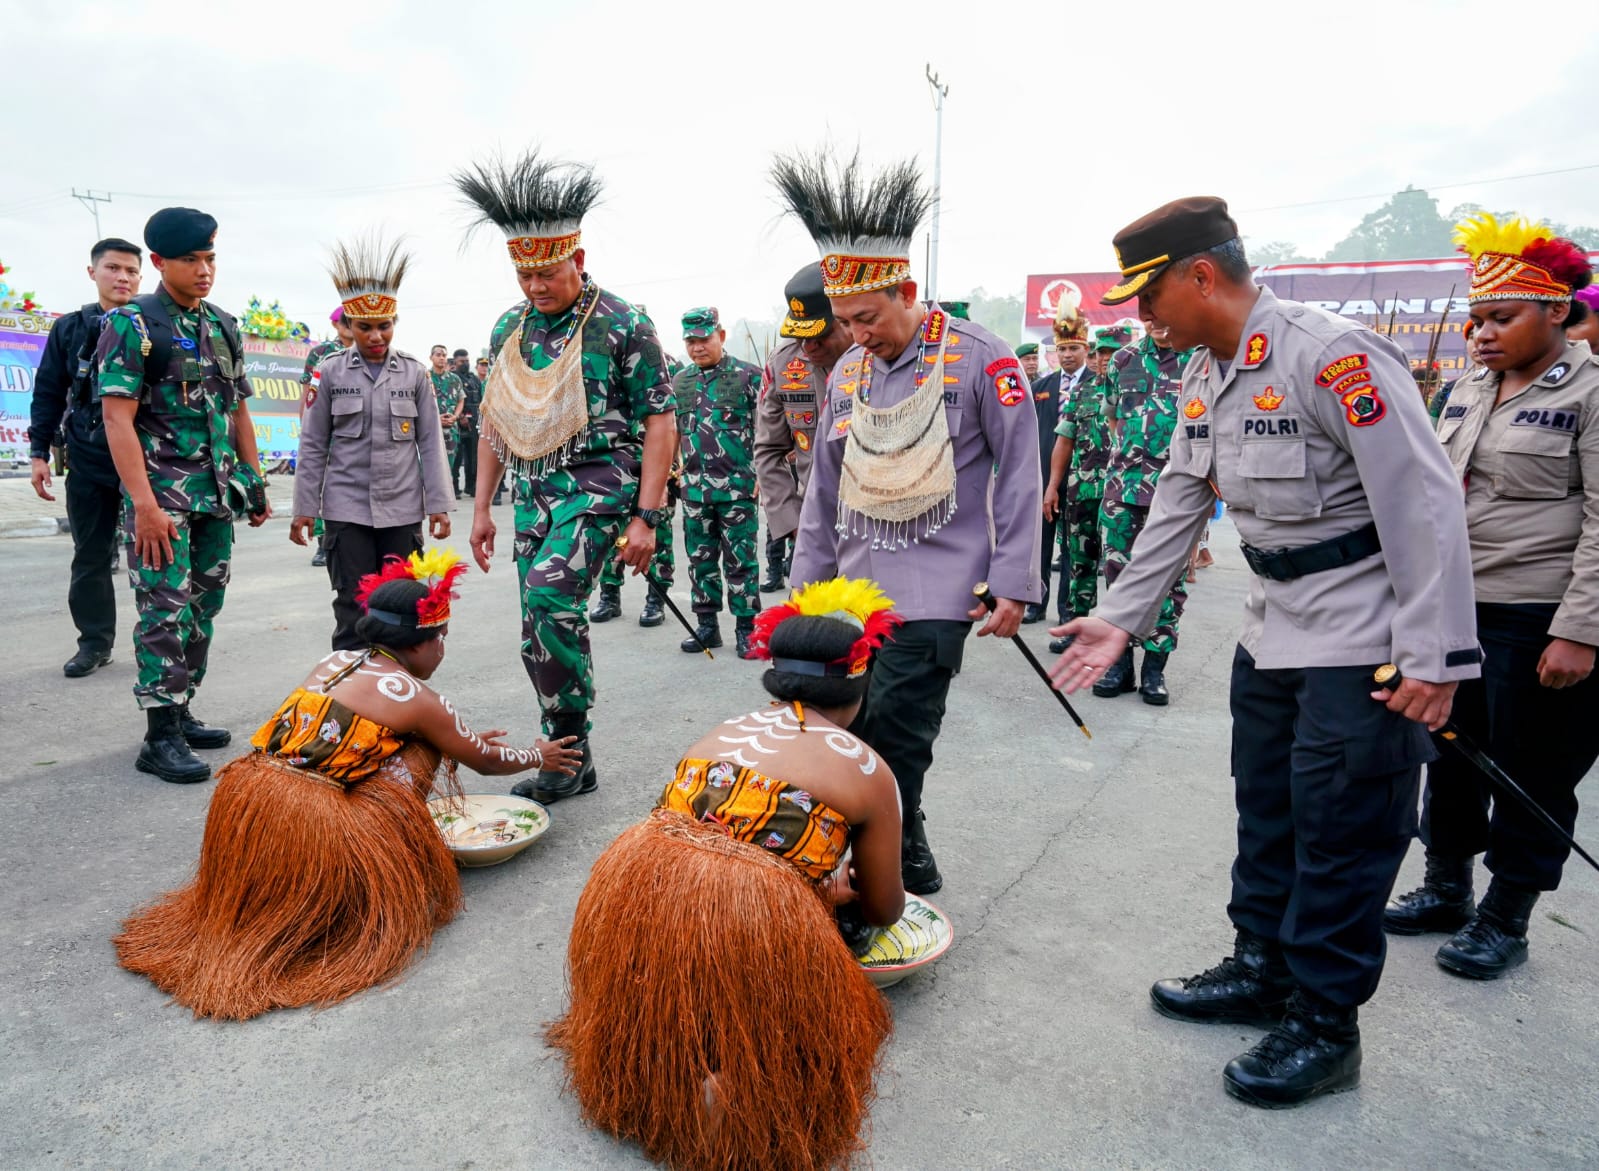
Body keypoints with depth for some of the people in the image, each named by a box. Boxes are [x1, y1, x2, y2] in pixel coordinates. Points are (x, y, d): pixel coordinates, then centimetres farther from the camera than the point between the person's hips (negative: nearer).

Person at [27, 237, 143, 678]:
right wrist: (39, 451, 5)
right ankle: (95, 642, 19)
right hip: (88, 463, 2)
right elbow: (48, 393, 11)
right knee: (90, 557, 8)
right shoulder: (70, 328, 8)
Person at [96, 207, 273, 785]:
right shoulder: (131, 324, -6)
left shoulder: (223, 326, 13)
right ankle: (160, 736, 0)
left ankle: (181, 712, 23)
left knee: (203, 609, 11)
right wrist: (145, 504, -20)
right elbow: (118, 419, -13)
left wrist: (255, 483, 14)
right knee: (167, 611, -7)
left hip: (217, 496, 7)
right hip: (162, 495, -6)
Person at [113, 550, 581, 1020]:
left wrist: (462, 737, 40)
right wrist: (538, 755, 31)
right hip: (313, 823, -7)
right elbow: (487, 762, 12)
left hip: (242, 800, 7)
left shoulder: (334, 661, 16)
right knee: (419, 750, 5)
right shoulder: (415, 696, -2)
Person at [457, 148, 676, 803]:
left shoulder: (623, 325, -8)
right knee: (544, 629, 6)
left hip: (599, 485, -6)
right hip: (534, 493, 6)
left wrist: (645, 517, -14)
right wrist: (482, 508, 13)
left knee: (550, 594, -26)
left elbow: (659, 422, -9)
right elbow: (492, 421, 17)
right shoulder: (510, 328, 10)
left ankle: (570, 744, -9)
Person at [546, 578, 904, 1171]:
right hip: (756, 919, -6)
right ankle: (725, 1078, -2)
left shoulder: (722, 732, 21)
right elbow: (884, 910, 22)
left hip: (634, 893, 6)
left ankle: (648, 1045, 11)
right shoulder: (867, 771, 9)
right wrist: (844, 892, 45)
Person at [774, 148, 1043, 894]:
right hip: (857, 586, 6)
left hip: (936, 588, -5)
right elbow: (824, 488, 15)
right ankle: (905, 862, 24)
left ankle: (894, 866, 12)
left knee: (894, 736, -9)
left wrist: (1013, 582, -8)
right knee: (852, 732, 5)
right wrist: (807, 584, 14)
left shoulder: (979, 358, -7)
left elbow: (1019, 473, -5)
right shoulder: (847, 372, 10)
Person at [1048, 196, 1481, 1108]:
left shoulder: (1334, 356, -22)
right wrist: (1122, 617, 7)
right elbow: (1180, 503, 10)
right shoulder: (1206, 375, 5)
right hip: (1276, 625, 9)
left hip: (1364, 637, -8)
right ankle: (1263, 968, 35)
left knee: (1341, 829, 2)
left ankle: (1325, 1024, 18)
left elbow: (1425, 505, -22)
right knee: (1266, 806, 18)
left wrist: (1434, 657, -22)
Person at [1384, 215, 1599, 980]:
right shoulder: (1467, 394, 11)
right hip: (1456, 610, 7)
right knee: (1452, 752, 16)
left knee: (1530, 776, 7)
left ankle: (1505, 921, 23)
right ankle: (1446, 889, 34)